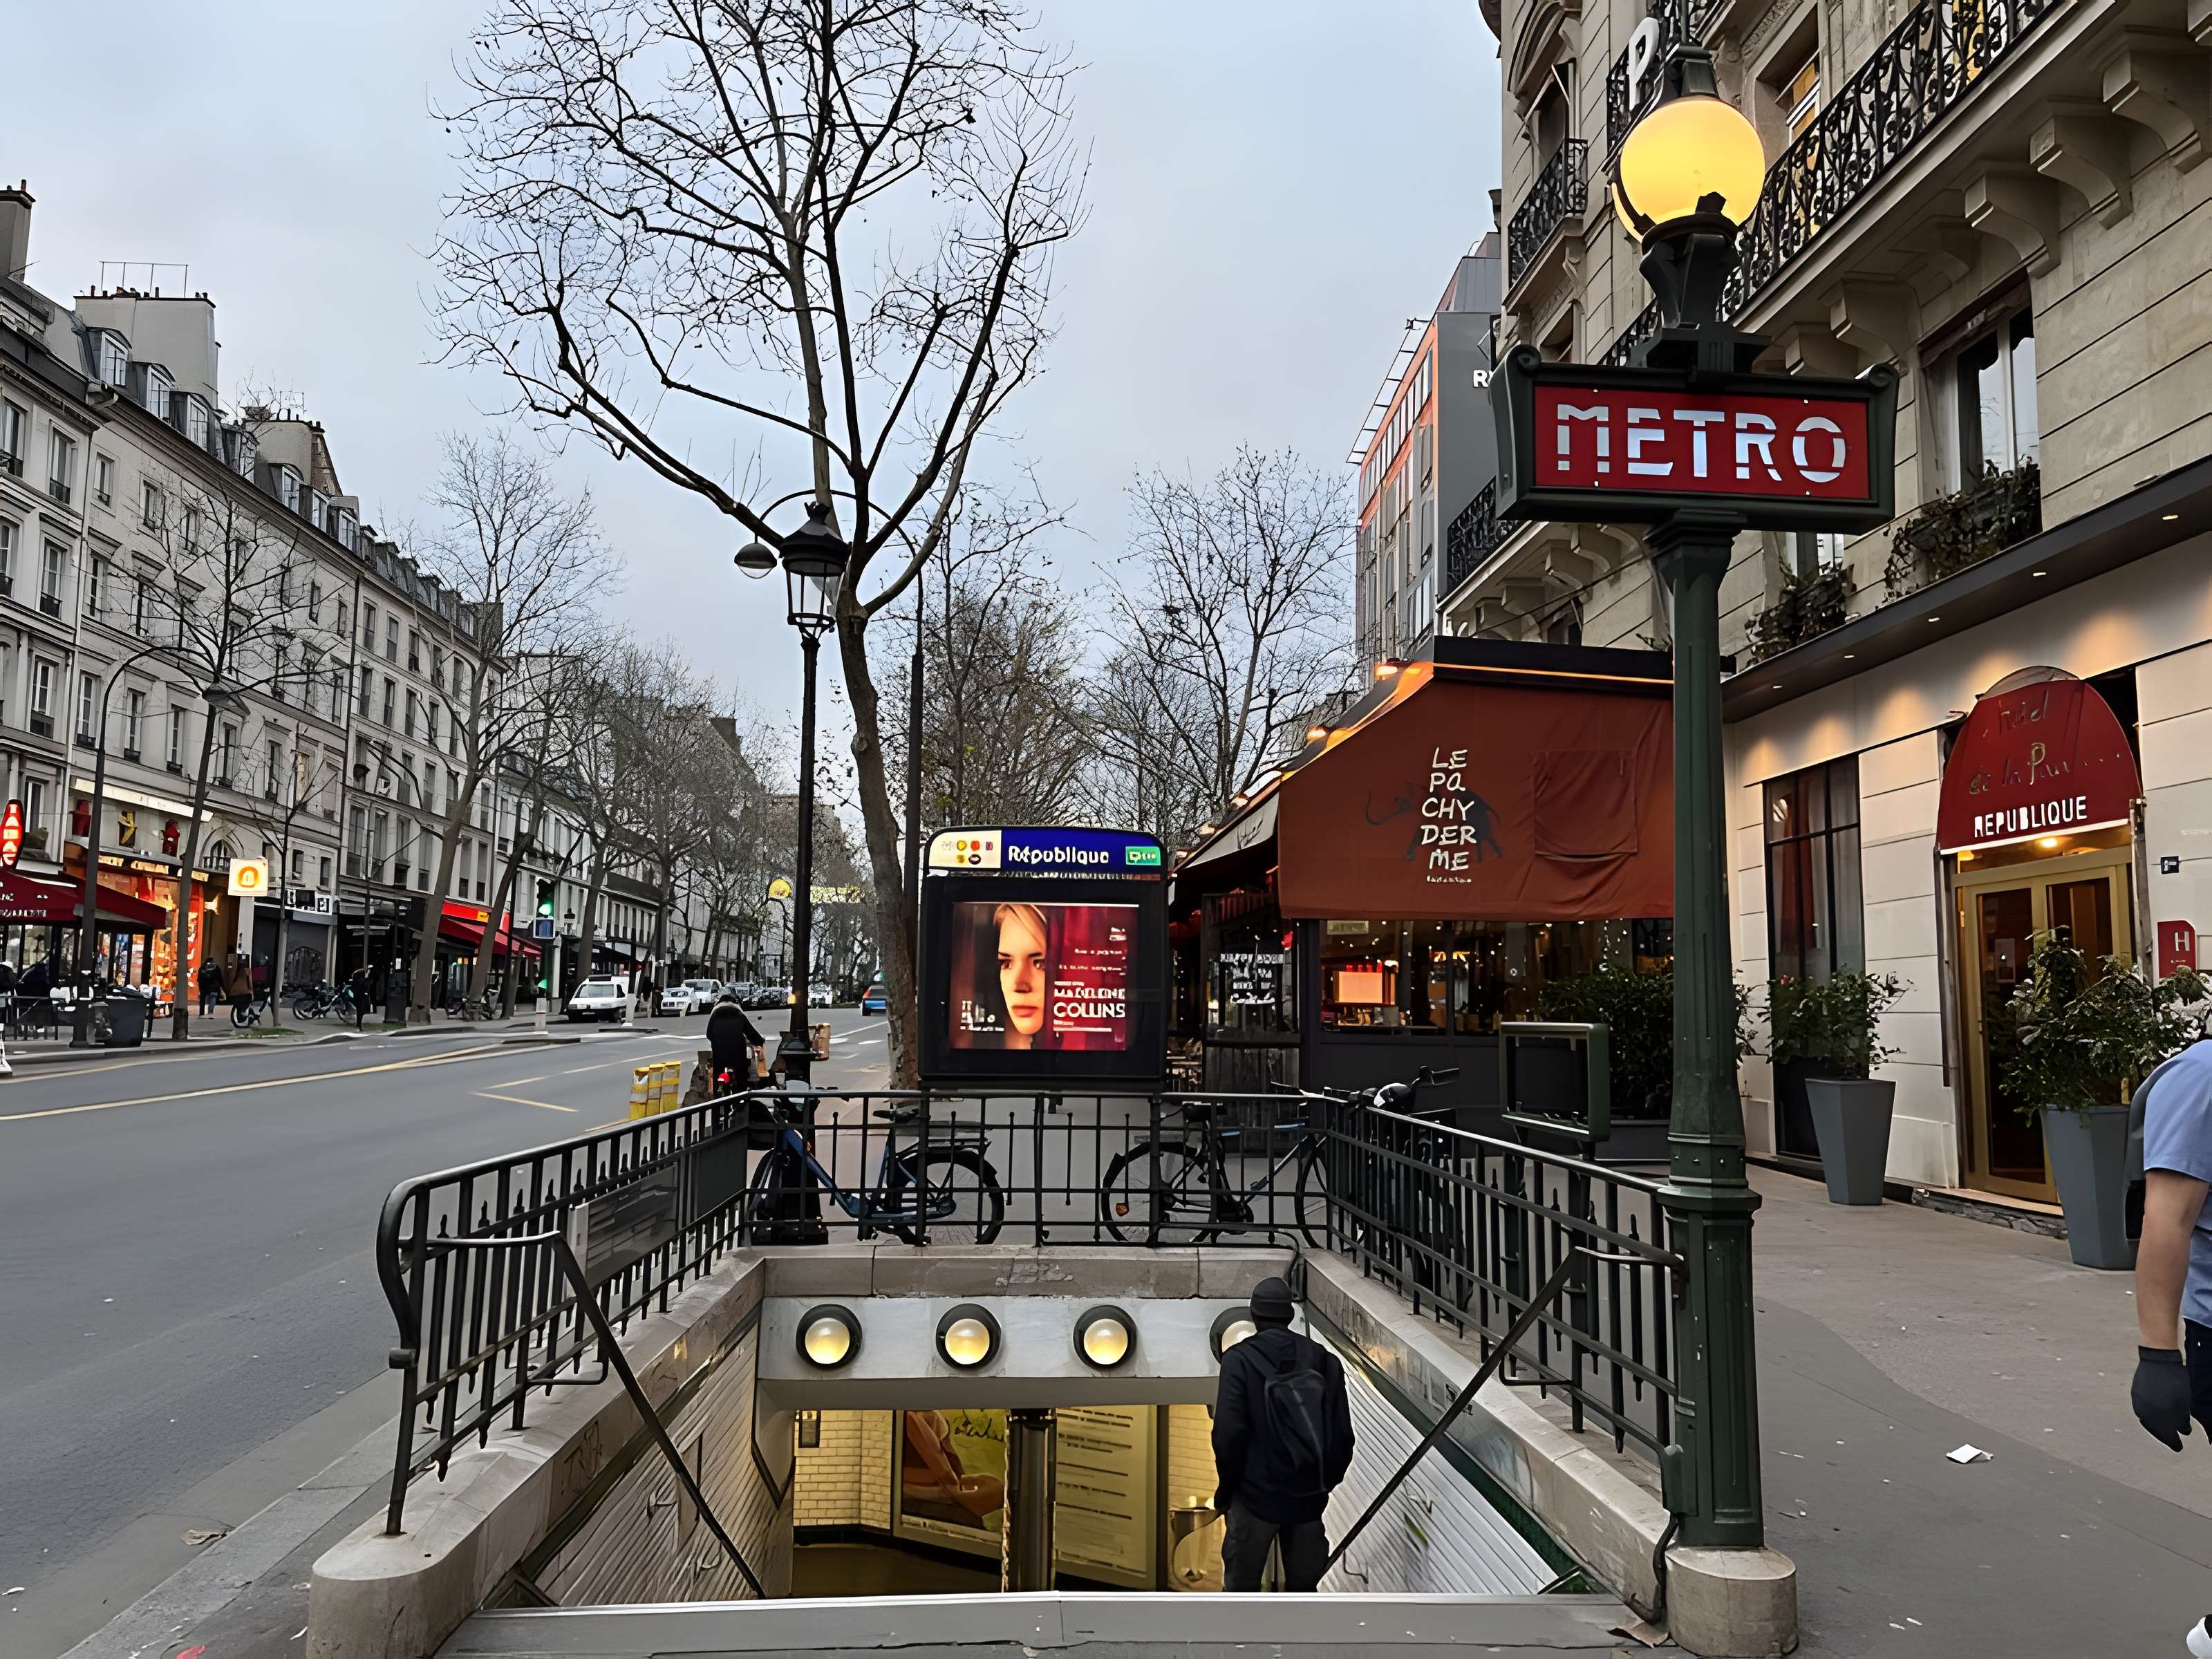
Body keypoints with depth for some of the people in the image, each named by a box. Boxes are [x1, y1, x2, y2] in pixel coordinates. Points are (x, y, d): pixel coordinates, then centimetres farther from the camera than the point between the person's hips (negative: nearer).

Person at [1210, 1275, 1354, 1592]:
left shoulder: (1239, 1360, -11)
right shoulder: (1323, 1360, 0)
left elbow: (1229, 1433, -16)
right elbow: (1343, 1434, 2)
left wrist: (1226, 1486, -2)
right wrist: (1328, 1481, 15)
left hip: (1257, 1494, -4)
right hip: (1310, 1495, 4)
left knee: (1242, 1584, 9)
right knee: (1304, 1584, 16)